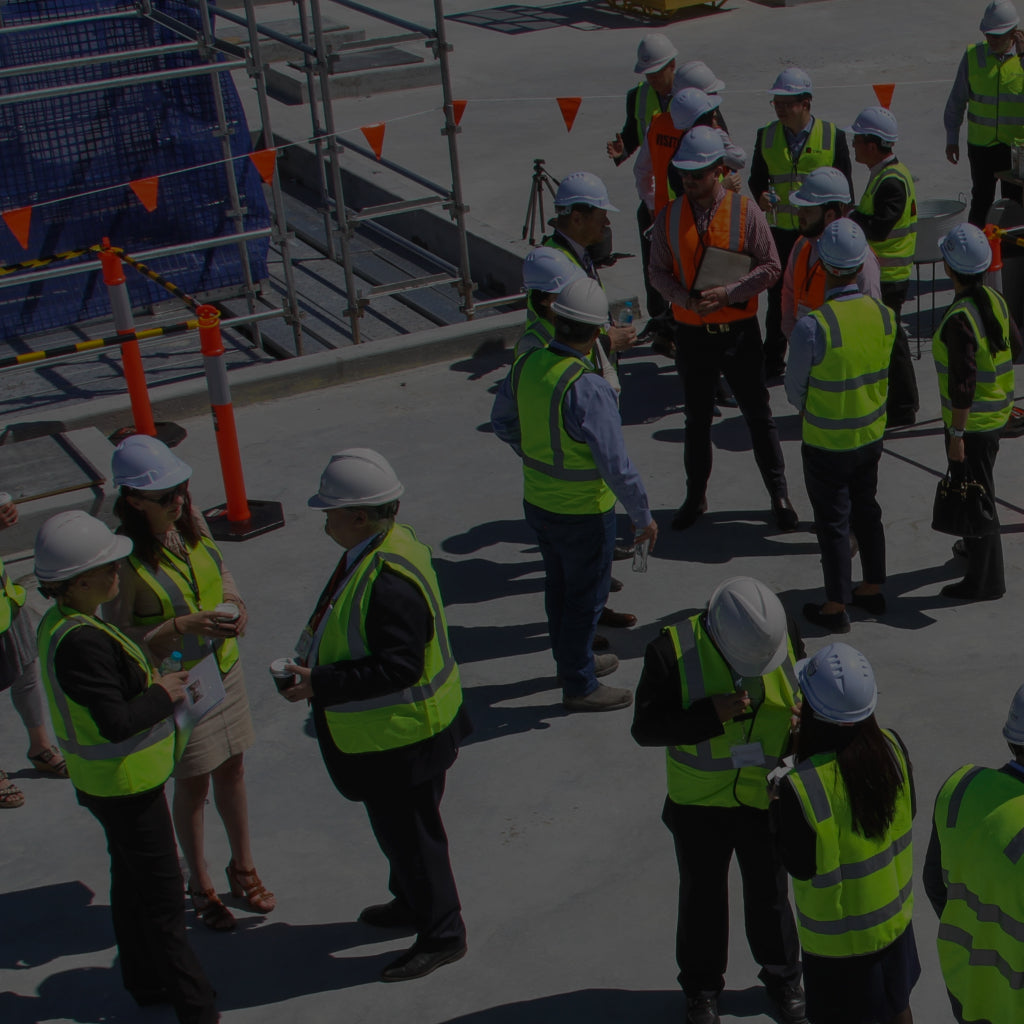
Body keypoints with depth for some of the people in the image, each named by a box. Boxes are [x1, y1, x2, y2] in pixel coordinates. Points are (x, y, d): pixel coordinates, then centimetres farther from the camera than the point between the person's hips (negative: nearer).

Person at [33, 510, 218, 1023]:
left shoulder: (58, 624, 0)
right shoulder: (82, 642, -32)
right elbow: (116, 722, -33)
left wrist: (149, 682, 2)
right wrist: (163, 694, -19)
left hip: (102, 782, 10)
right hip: (124, 785, -10)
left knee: (130, 881, 23)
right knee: (161, 894, 1)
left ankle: (146, 981, 39)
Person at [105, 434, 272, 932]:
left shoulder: (191, 523, -8)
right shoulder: (124, 557, -25)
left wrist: (234, 603, -10)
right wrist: (184, 626, -30)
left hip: (223, 669, 6)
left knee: (231, 770, 19)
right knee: (192, 784, 11)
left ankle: (243, 868, 40)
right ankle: (200, 885, 33)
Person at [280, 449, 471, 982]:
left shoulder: (390, 581, -32)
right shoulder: (376, 550, 1)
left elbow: (398, 665, -33)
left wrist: (322, 684, -29)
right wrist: (318, 670, 11)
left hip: (400, 738, -10)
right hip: (388, 731, 10)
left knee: (407, 832, 5)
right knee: (397, 827, 26)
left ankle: (440, 935, 21)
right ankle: (411, 903, 46)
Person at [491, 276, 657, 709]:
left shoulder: (527, 364, -9)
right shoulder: (588, 389, -31)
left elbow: (502, 421, 8)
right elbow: (616, 465, -27)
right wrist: (643, 516, -14)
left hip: (537, 502, 7)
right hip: (584, 512, -7)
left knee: (559, 586, 25)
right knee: (586, 598, 11)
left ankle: (571, 661, 45)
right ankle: (579, 687, 26)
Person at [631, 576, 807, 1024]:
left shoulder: (786, 637, -16)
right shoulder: (672, 650, -26)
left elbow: (804, 699, 3)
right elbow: (645, 727, -24)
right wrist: (712, 713, -35)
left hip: (765, 798, 2)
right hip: (699, 803, -2)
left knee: (768, 891, 20)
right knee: (702, 895, 18)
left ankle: (781, 973, 44)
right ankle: (701, 983, 41)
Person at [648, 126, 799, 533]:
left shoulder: (745, 212, -9)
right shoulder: (669, 217, -3)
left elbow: (770, 267, -8)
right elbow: (658, 271, 2)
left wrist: (727, 293, -20)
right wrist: (687, 300, -16)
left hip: (739, 330, -2)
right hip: (691, 332, 2)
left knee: (758, 416, 7)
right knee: (697, 420, 14)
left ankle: (779, 496, 20)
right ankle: (695, 496, 28)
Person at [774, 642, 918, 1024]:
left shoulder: (800, 787, -33)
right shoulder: (892, 748, -18)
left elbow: (801, 867, -20)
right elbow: (904, 815, 0)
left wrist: (777, 813, -4)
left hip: (837, 938, -5)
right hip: (895, 916, 5)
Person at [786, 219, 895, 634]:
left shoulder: (812, 327, -27)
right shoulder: (883, 315, -10)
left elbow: (794, 391, -13)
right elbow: (879, 374, 4)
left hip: (826, 444, -5)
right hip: (871, 435, 5)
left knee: (833, 523, 8)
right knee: (866, 510, 22)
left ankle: (835, 607, 20)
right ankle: (873, 589, 36)